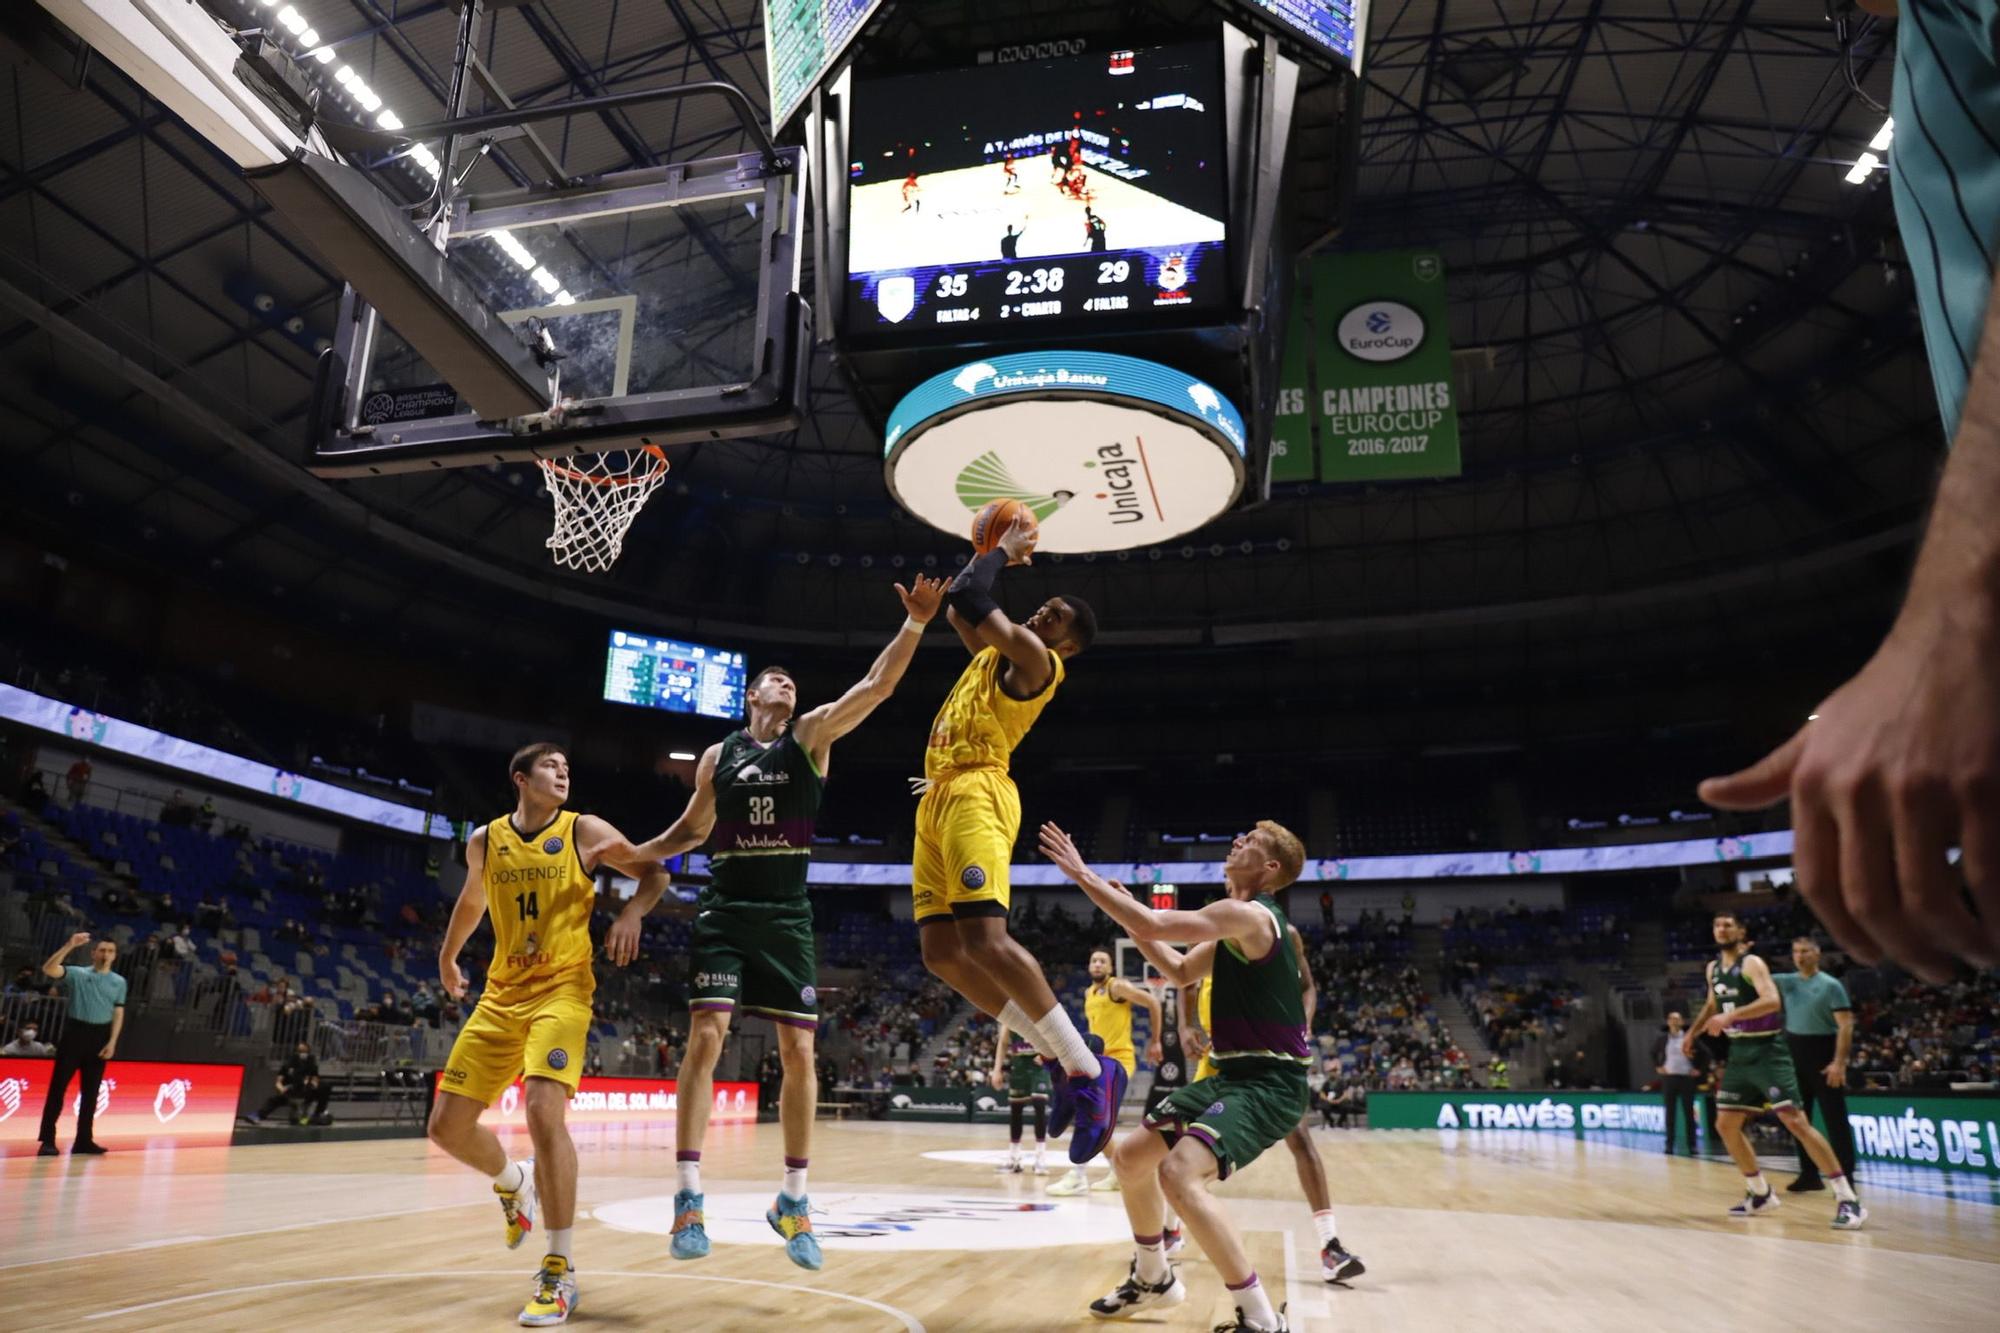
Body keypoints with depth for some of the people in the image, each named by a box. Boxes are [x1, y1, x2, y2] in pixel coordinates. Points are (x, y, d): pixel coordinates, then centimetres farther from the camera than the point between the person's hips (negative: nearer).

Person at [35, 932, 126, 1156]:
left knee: (90, 1091, 6)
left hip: (100, 1037, 3)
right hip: (75, 1032, -3)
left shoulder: (119, 982, 8)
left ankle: (83, 1140, 11)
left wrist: (112, 1042, -3)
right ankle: (48, 1139, -1)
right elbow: (48, 969, -18)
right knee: (58, 1087, -5)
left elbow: (118, 1013, 7)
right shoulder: (77, 974, 0)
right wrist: (70, 946, -25)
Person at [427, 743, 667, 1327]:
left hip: (562, 990, -5)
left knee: (543, 1110, -24)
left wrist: (632, 914, -18)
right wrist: (448, 955, 38)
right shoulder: (484, 840, 6)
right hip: (501, 994, 5)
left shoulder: (585, 830, -4)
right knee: (447, 1126, 4)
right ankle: (514, 1183, 38)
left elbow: (654, 873, 1)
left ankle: (560, 1273, -11)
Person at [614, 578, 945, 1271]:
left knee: (799, 1051, 0)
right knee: (705, 1036, -11)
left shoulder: (812, 735, 3)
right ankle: (689, 1194, -2)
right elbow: (692, 830, 20)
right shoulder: (719, 755, 8)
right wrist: (627, 854, 8)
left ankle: (793, 1197, 14)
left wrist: (916, 624, -20)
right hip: (724, 913, 0)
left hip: (787, 916, 0)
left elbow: (877, 685, -10)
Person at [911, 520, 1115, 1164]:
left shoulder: (1033, 658, -2)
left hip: (976, 794, -10)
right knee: (942, 953, 2)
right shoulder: (992, 651, 25)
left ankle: (1090, 1070, -14)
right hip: (938, 800, 10)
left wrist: (1001, 551, 7)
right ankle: (1058, 1058, 9)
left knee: (986, 942, -22)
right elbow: (956, 608, 39)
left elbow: (967, 598, -11)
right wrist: (998, 553, 32)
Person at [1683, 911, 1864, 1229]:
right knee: (1726, 1124, 8)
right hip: (1739, 1054, 8)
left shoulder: (1752, 963, -14)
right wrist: (1692, 1032, 23)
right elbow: (1712, 1004, 28)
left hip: (1766, 1051, -8)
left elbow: (1772, 1000, -30)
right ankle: (1761, 1194, 22)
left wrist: (1730, 1016, -35)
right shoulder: (1713, 969, 11)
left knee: (1794, 1120, -17)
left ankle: (1848, 1200, -11)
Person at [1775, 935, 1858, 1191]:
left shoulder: (1831, 985, -7)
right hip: (1795, 1053, 6)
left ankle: (1845, 1177, 0)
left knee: (1835, 1120, -4)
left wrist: (1839, 1062, -19)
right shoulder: (1787, 981, 9)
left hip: (1823, 1054, -6)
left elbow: (1846, 1025, -12)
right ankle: (1809, 1174, 19)